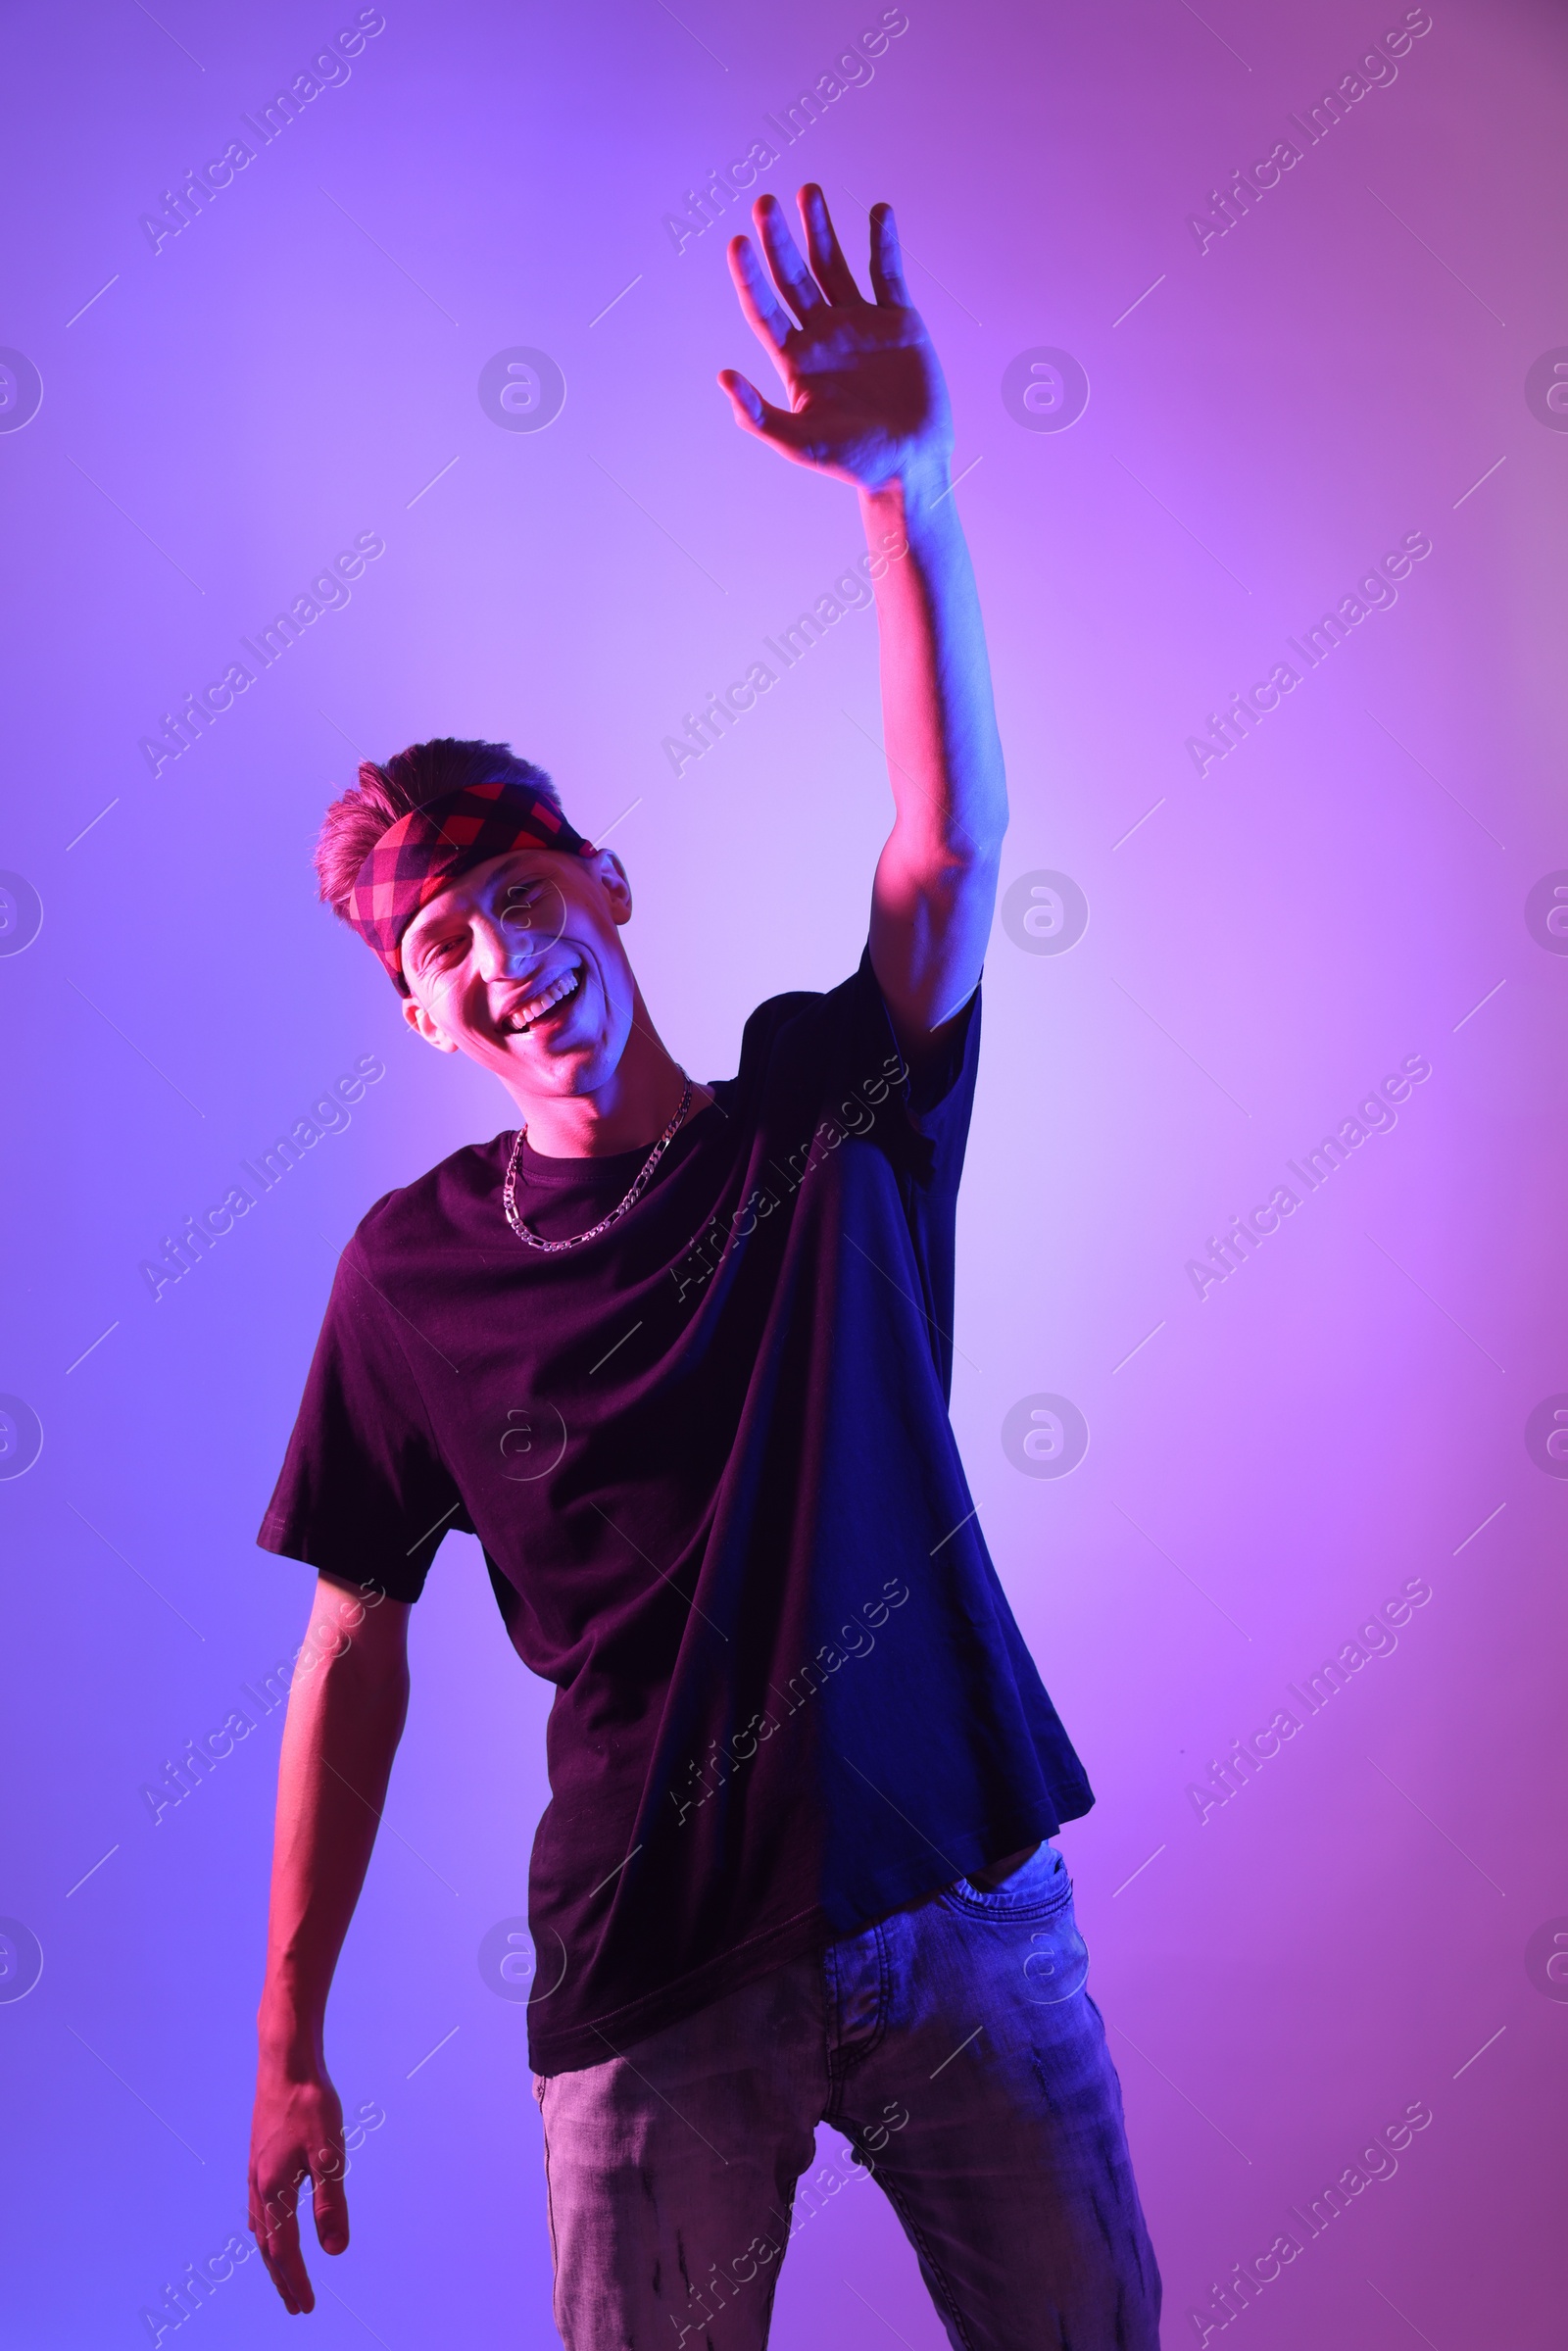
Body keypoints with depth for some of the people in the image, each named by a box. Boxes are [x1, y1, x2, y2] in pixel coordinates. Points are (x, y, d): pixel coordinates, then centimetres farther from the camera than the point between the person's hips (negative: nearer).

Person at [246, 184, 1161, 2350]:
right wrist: (288, 2047, 2)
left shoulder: (834, 1111, 2)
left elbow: (954, 839, -14)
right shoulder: (416, 1266, -1)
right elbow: (357, 1648, 3)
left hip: (963, 1907, 1)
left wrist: (909, 486, -26)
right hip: (655, 1984, -1)